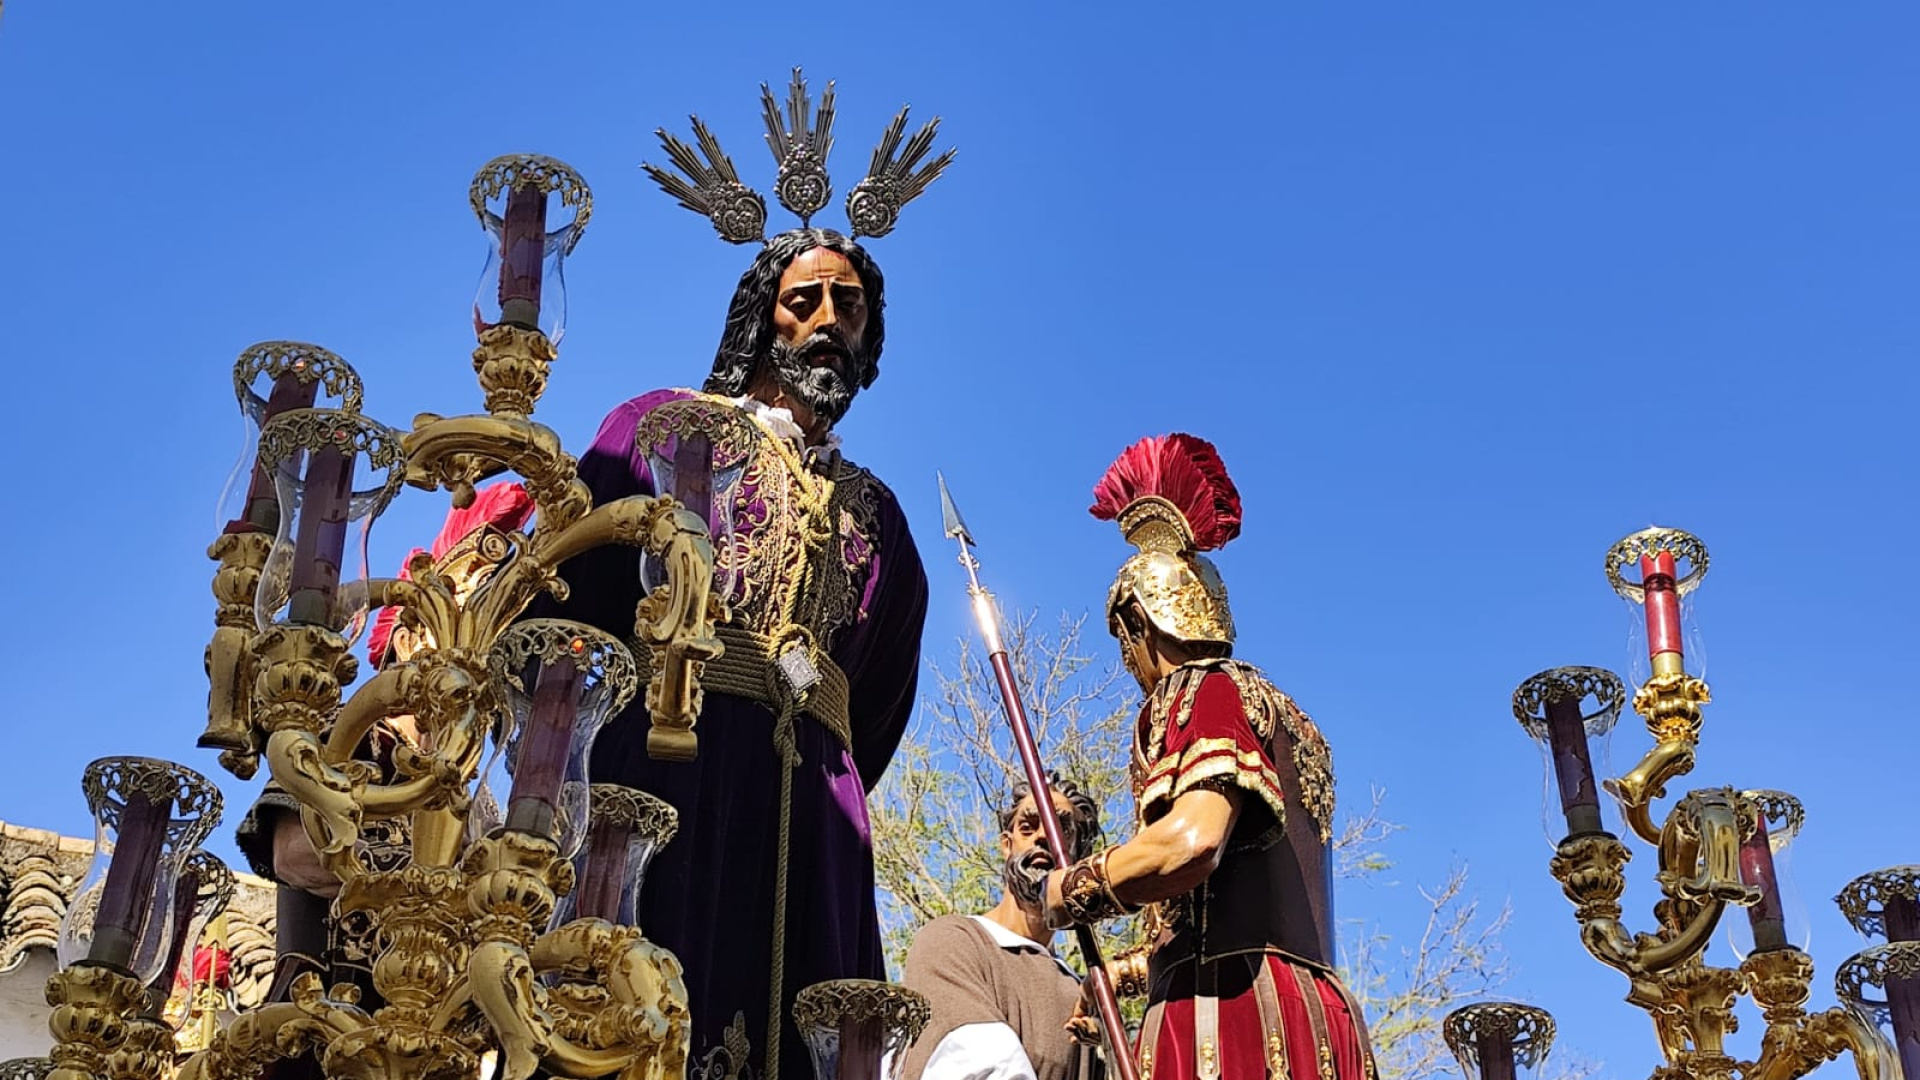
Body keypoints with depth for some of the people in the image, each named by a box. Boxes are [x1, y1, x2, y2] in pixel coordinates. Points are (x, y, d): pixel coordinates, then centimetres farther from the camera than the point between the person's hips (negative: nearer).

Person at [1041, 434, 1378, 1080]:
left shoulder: (1202, 691, -1)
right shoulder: (1284, 719, 26)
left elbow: (1191, 840, -21)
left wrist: (1073, 890, -4)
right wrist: (1137, 967, 31)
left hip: (1231, 1006, -9)